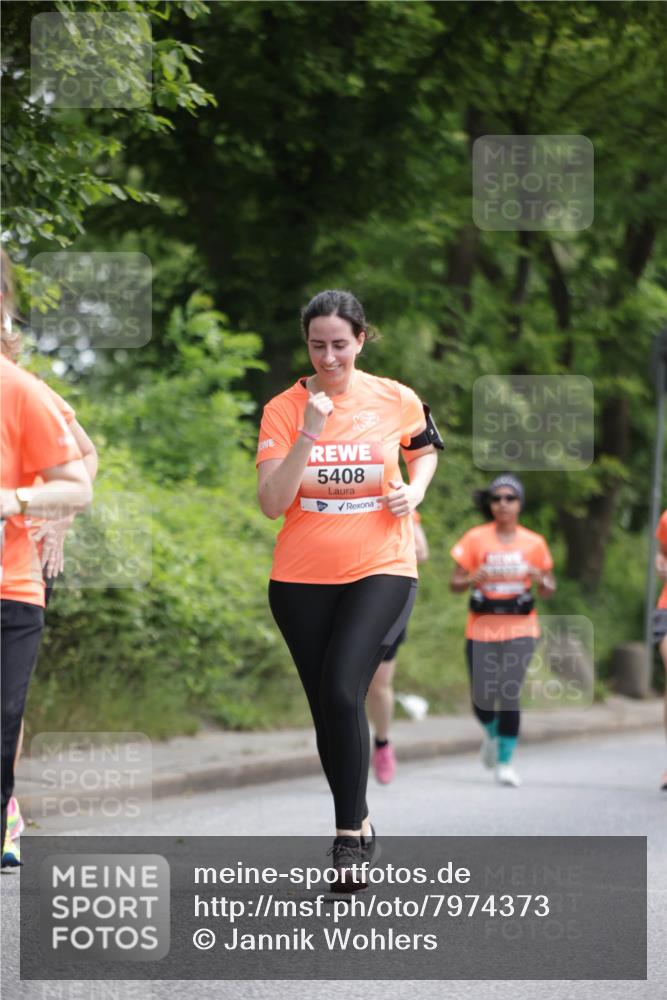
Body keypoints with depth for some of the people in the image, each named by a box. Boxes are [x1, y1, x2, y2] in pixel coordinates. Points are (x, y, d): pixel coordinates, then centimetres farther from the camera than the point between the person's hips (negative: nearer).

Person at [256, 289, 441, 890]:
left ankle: (349, 833, -10)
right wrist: (308, 435, -21)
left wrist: (415, 491, 0)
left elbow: (425, 448, 21)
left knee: (342, 691, -19)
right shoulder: (283, 410, -4)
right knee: (325, 705, 8)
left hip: (379, 569, -2)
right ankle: (358, 827, 25)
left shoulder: (396, 400, -1)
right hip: (302, 577, 2)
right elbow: (272, 503, -12)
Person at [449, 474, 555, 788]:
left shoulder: (534, 543, 4)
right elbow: (455, 583, 1)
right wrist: (474, 579, -20)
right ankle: (492, 733, 35)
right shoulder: (475, 539, 1)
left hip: (519, 629, 0)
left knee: (509, 692, -15)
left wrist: (541, 581, -13)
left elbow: (549, 590, 10)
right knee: (482, 698, 0)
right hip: (482, 629, 0)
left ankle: (505, 762, -5)